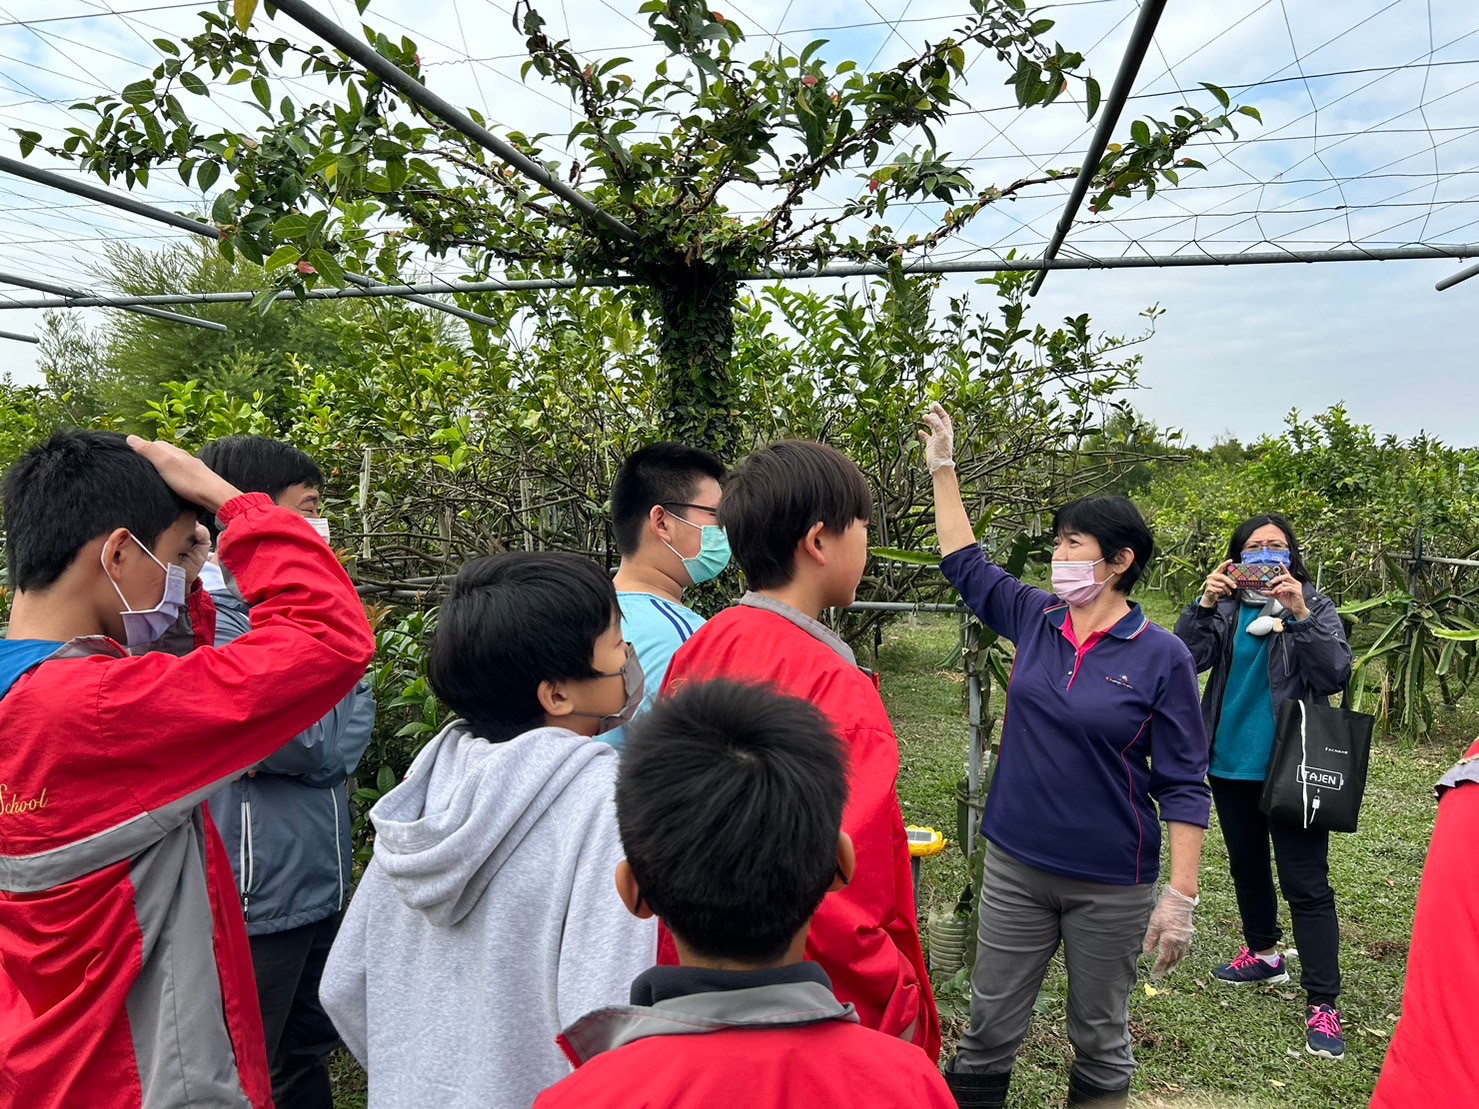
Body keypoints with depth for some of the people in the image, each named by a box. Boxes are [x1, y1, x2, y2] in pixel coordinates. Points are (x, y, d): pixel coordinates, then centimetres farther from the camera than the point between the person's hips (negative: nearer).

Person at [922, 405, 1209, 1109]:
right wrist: (942, 468, 11)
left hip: (1110, 885, -3)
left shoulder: (1161, 657, -12)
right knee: (989, 1028, 13)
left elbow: (1184, 785, -9)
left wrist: (1181, 895, -13)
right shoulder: (1035, 619, 0)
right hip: (1015, 866, 4)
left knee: (1100, 1039, 16)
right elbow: (964, 563, 12)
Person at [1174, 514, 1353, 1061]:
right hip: (1231, 764, 4)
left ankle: (1322, 1004, 1)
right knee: (1246, 866, 20)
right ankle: (1263, 953, 41)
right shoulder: (1226, 607, 2)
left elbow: (1335, 674, -16)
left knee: (1306, 882, -6)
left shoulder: (1315, 606, -3)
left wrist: (1300, 614, -26)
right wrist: (1205, 604, -20)